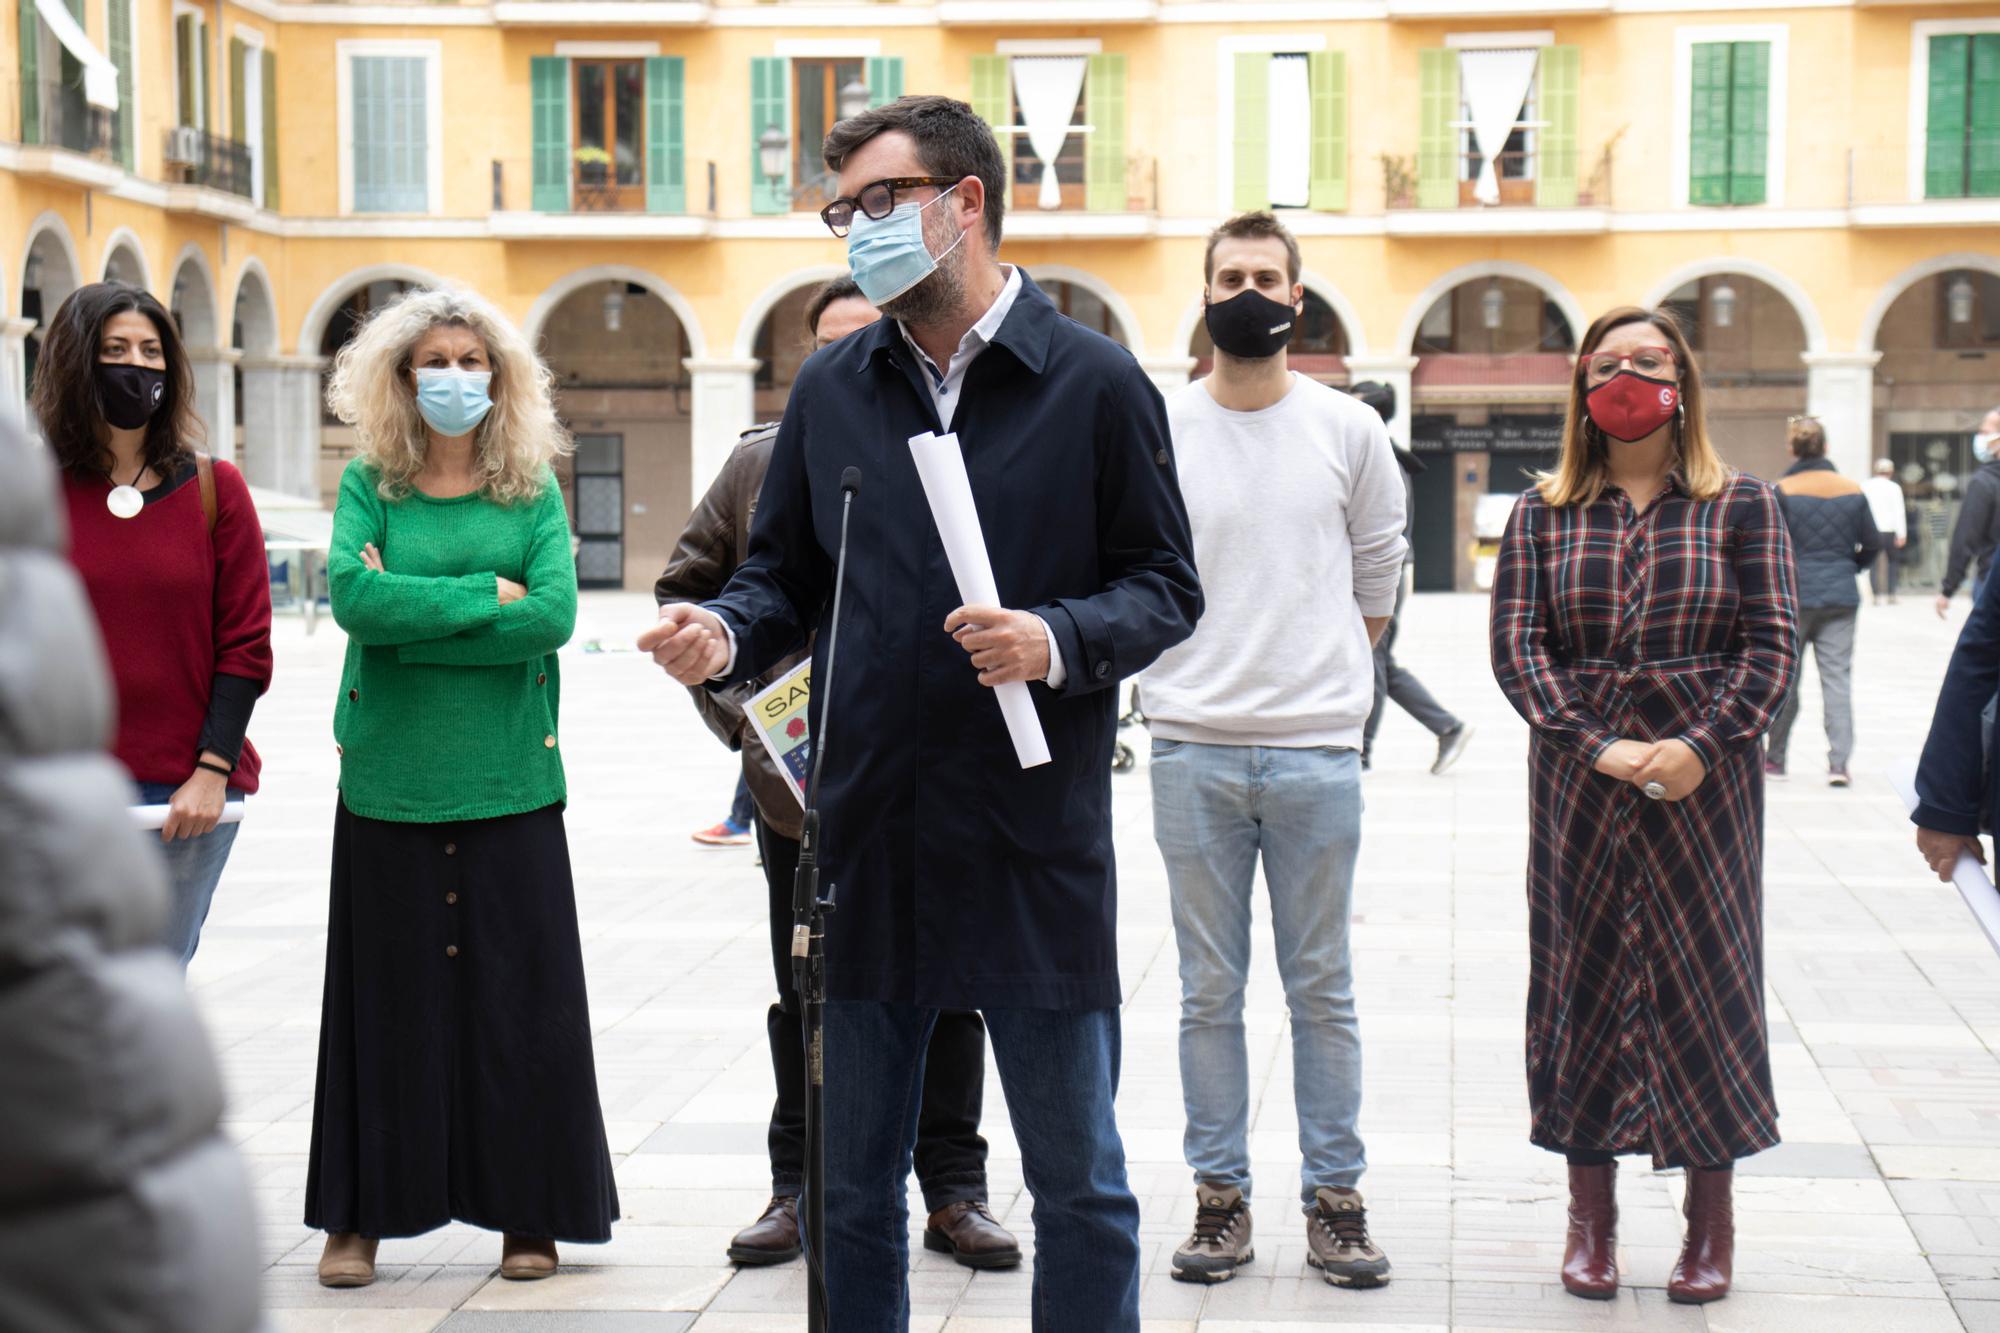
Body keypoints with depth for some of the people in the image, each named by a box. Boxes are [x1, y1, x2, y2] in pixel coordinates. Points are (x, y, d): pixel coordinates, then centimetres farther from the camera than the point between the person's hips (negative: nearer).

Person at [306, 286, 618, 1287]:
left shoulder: (532, 490, 6)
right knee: (386, 991, 3)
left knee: (519, 991, 2)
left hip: (509, 781, 0)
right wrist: (486, 594, -12)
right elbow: (353, 596, -12)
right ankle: (358, 1215, 12)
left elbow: (553, 615, -9)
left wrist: (411, 618, -12)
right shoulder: (370, 483, 5)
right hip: (391, 779, 0)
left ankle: (528, 1212, 12)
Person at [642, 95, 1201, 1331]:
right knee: (856, 1184, 13)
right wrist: (725, 629, -7)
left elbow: (1165, 589, -1)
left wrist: (1058, 641, -20)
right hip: (868, 839, 4)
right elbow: (785, 574, 15)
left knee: (1079, 1182, 5)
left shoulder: (1093, 382, -3)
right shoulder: (831, 390, 9)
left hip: (1036, 845, -4)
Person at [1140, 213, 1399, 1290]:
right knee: (1209, 991, 5)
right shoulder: (1154, 430, 2)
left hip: (1317, 751, 0)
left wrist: (1321, 684, 10)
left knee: (1323, 990, 5)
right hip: (1191, 749, 0)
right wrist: (1206, 676, 8)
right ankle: (1220, 1196, 13)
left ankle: (1335, 1197, 13)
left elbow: (1377, 579, 13)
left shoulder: (1348, 431, 4)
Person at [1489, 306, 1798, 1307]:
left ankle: (1711, 1221, 12)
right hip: (1577, 783, 1)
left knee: (1706, 977, 2)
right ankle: (1590, 1216, 15)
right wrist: (1595, 745, -15)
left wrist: (1702, 746, -16)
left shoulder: (1740, 505, 3)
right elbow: (1516, 644, -2)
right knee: (1581, 977, 5)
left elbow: (1772, 645, -2)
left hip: (1703, 779, -1)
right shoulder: (1543, 513, 6)